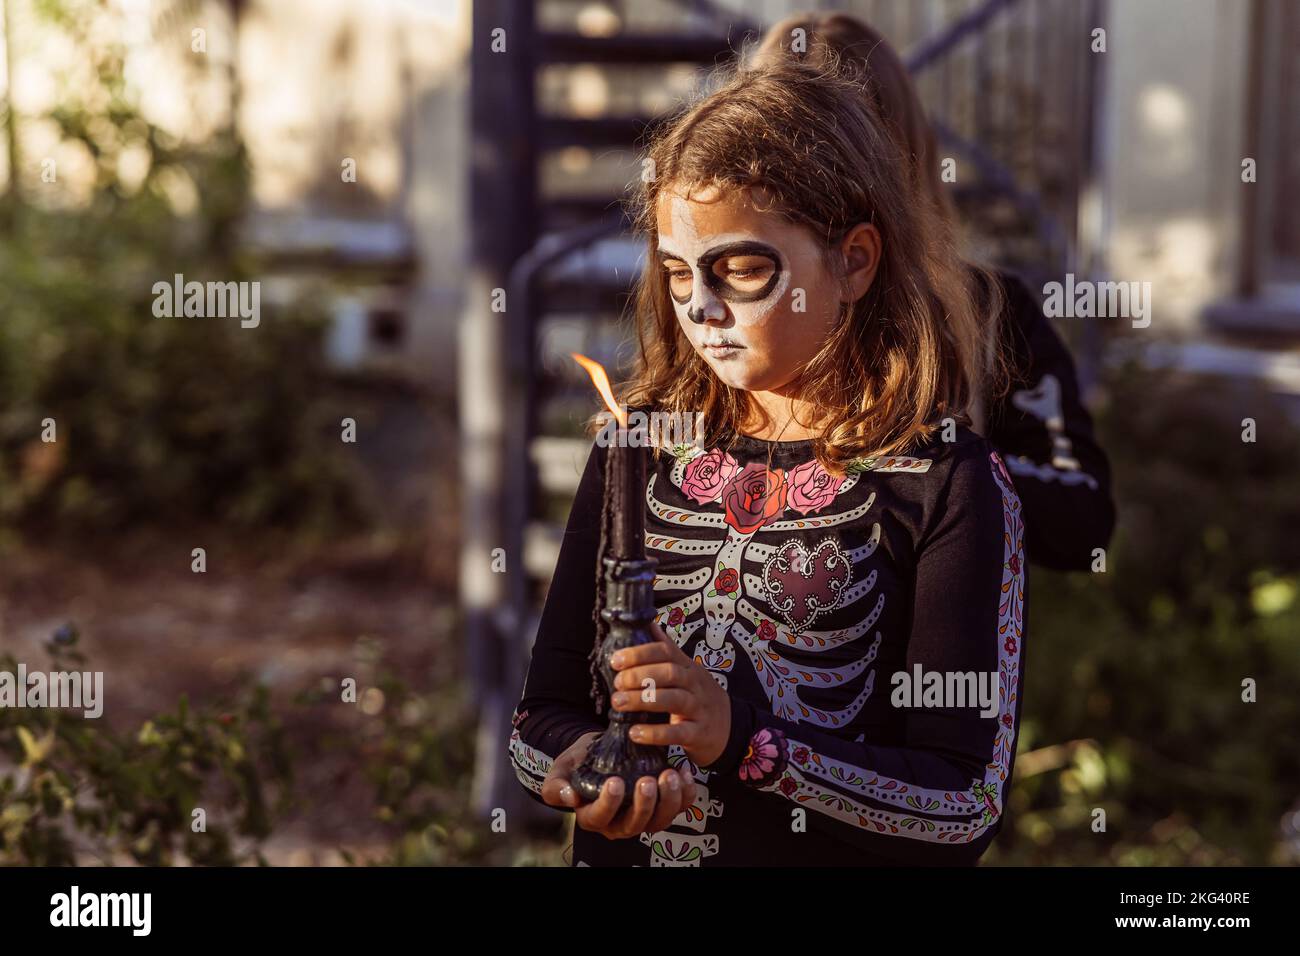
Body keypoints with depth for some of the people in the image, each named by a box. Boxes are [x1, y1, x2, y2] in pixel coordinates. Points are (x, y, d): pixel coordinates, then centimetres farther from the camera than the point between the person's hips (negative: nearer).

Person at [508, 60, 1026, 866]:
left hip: (831, 858, -4)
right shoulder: (643, 452, 6)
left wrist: (742, 736, -18)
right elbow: (544, 712, 8)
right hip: (622, 851, 4)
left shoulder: (951, 486, -5)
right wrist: (580, 767, -12)